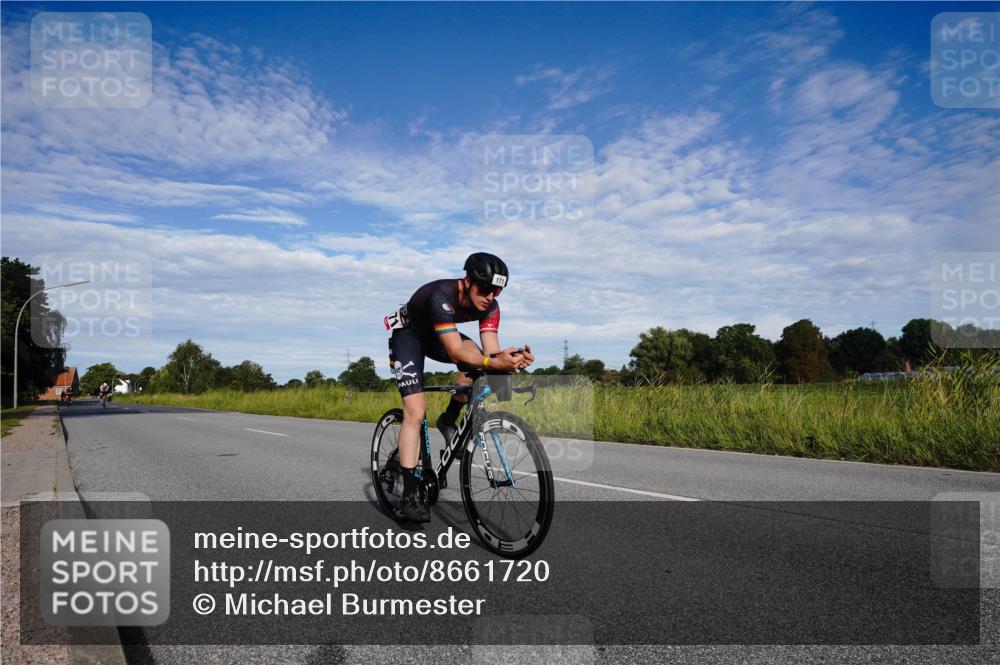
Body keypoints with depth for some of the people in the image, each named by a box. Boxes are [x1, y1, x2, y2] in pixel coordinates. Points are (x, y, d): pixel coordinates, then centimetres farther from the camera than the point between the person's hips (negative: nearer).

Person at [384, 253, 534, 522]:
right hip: (408, 334, -5)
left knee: (478, 360, -25)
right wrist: (495, 363, -60)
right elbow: (455, 352, -46)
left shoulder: (490, 306, -20)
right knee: (416, 412, -18)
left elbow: (490, 353, -27)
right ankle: (410, 495, -12)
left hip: (437, 336, 6)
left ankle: (448, 421, -2)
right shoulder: (442, 296, -38)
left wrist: (511, 360, -49)